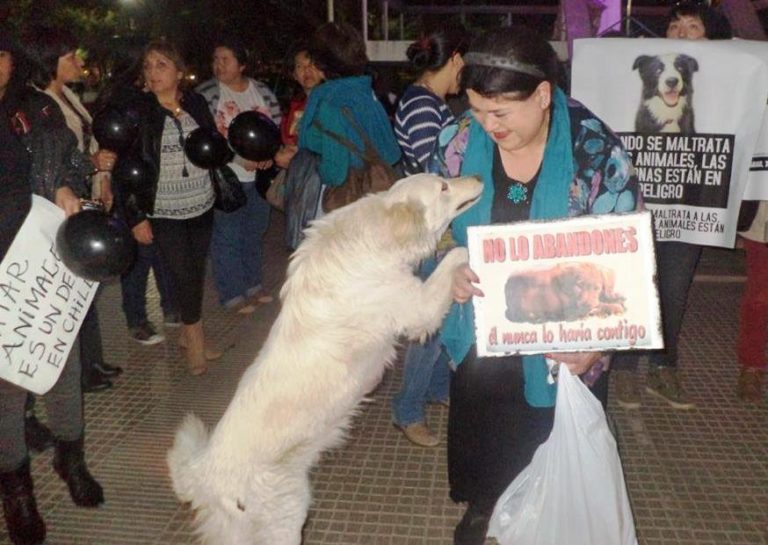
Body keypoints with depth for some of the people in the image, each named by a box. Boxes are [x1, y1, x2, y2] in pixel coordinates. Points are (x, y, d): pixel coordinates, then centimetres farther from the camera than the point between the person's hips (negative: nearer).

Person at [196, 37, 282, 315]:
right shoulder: (205, 94, -8)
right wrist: (240, 159, -21)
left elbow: (278, 125, 9)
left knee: (255, 233, 16)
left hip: (259, 176, 5)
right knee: (228, 237, 0)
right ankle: (232, 295, 12)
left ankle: (253, 285, 32)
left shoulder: (262, 91, 5)